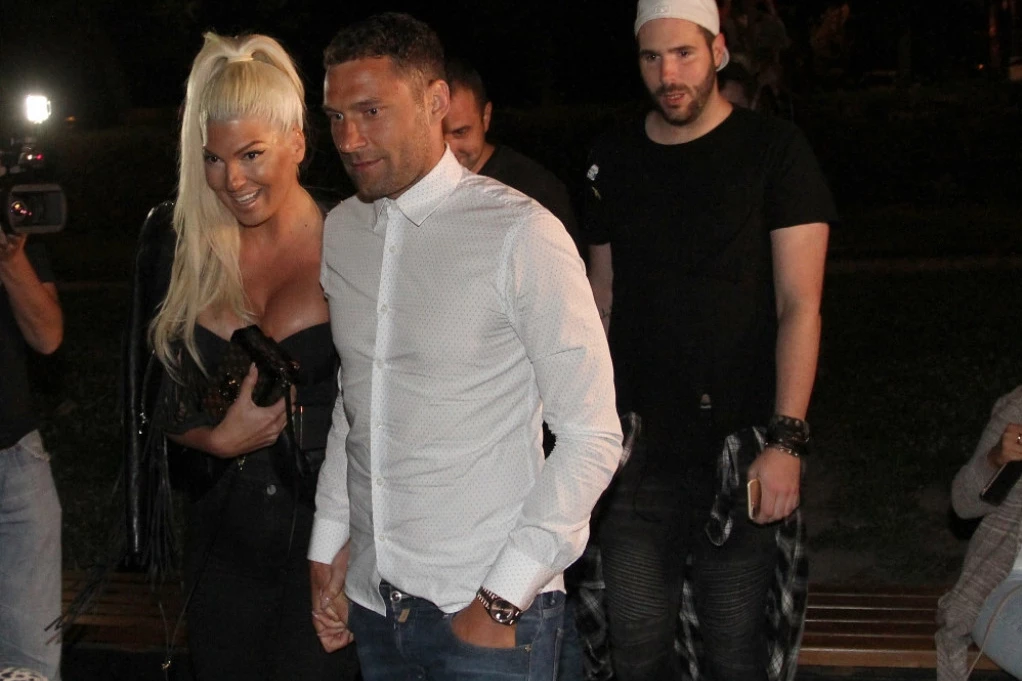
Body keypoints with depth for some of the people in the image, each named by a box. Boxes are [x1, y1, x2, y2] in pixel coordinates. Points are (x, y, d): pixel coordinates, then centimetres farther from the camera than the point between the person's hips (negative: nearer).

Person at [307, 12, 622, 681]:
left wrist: (503, 598, -14)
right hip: (372, 600, 6)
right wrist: (329, 543, 11)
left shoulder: (521, 235, -14)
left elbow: (592, 436, -13)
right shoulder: (339, 231, 5)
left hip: (489, 609, -5)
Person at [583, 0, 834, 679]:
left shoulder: (774, 150, -2)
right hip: (637, 451, 4)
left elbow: (800, 305, -7)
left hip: (737, 452, -3)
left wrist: (786, 440, -15)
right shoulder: (615, 157, 10)